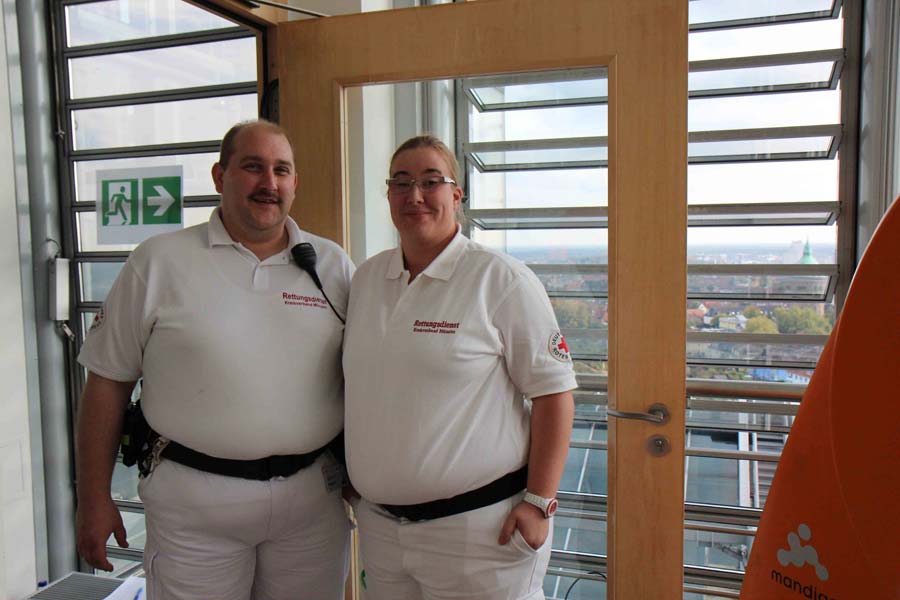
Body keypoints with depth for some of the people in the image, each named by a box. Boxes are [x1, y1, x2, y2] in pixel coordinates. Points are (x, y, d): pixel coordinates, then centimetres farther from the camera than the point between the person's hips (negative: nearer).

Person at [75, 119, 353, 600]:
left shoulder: (333, 265, 4)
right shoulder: (159, 261, -2)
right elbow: (108, 380, 1)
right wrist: (94, 498, 1)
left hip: (315, 495, 2)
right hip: (193, 502, -2)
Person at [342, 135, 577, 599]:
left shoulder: (501, 279, -10)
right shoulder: (366, 278, 7)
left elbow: (553, 391, -11)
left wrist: (539, 503, -14)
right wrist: (352, 473, 15)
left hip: (477, 526, -5)